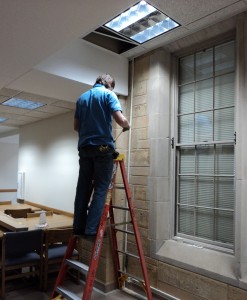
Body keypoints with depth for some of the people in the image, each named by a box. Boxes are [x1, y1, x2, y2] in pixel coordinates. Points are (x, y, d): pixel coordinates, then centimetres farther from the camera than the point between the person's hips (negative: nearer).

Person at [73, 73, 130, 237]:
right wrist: (127, 125, 6)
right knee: (101, 188, -2)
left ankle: (79, 226, 13)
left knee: (83, 188, 9)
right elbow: (120, 119, -15)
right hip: (103, 147, -5)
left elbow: (76, 126, 18)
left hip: (84, 147, 6)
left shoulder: (81, 98, 17)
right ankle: (92, 229, -4)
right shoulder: (109, 94, -1)